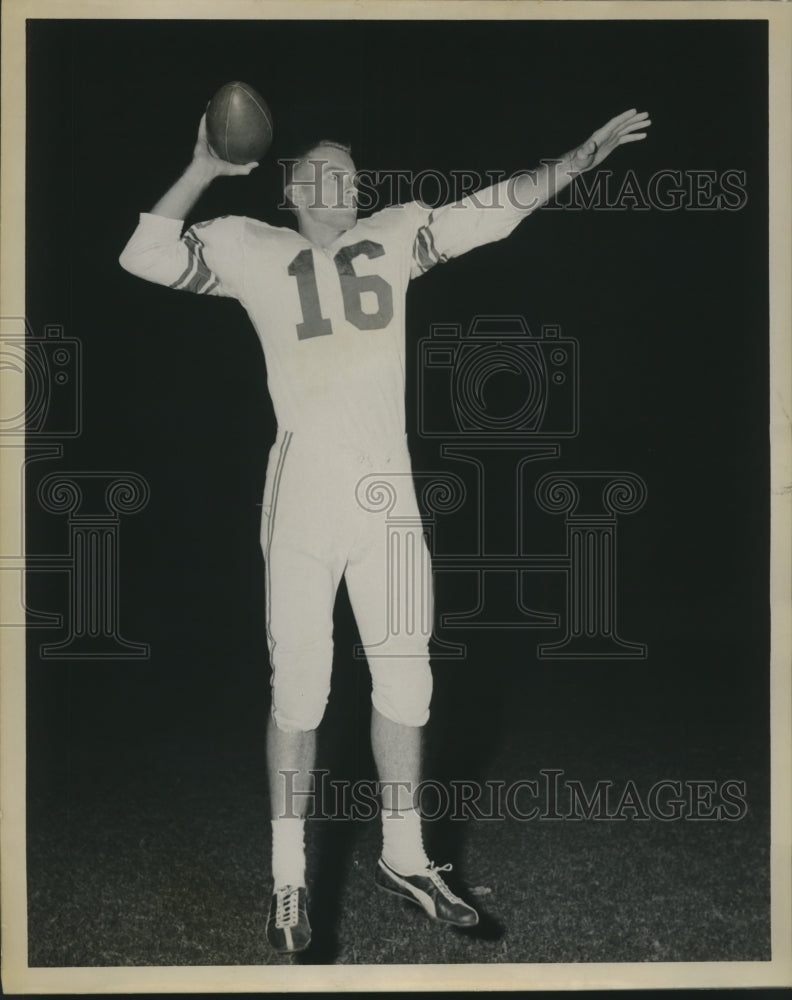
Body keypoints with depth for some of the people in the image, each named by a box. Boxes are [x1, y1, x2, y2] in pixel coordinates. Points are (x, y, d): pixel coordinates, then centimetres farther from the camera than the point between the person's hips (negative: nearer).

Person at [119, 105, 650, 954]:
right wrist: (202, 170, -9)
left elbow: (492, 211, 12)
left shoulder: (394, 238, 12)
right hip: (303, 501, -4)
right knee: (298, 690, 0)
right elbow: (145, 256, -4)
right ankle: (288, 877, 13)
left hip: (387, 497, 4)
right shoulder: (255, 250, 4)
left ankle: (402, 855, 26)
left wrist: (583, 155, 8)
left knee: (403, 682, 10)